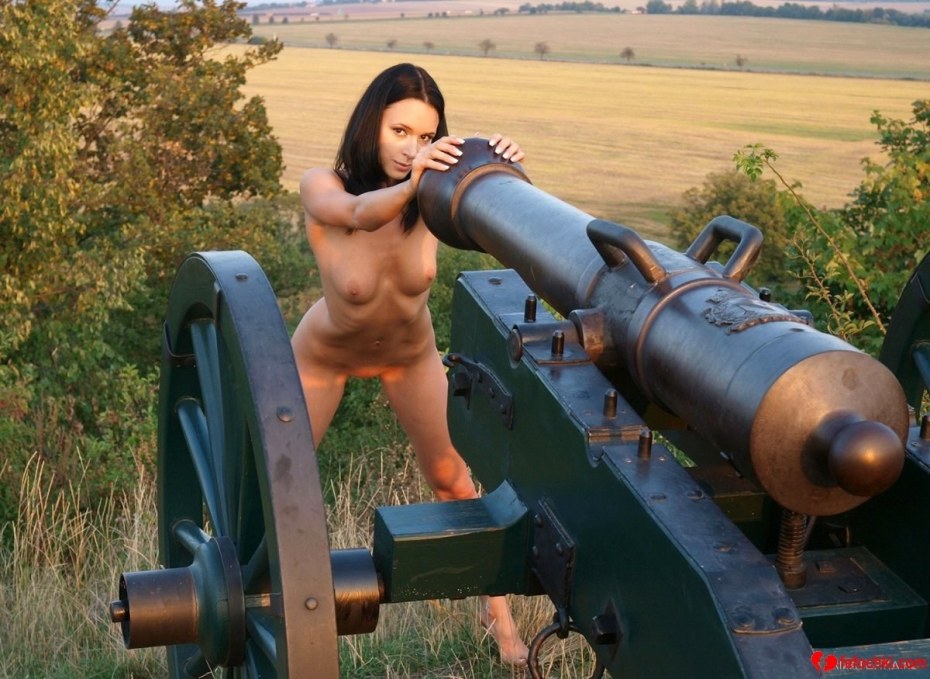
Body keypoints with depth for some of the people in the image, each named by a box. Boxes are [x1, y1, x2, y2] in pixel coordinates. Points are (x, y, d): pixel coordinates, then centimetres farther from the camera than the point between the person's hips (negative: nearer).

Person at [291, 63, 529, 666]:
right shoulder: (321, 187, -30)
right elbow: (361, 213, -52)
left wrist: (503, 169, -67)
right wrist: (409, 184, -73)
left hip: (410, 351, 1)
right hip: (326, 354, -1)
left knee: (453, 482, 7)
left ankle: (496, 608, 27)